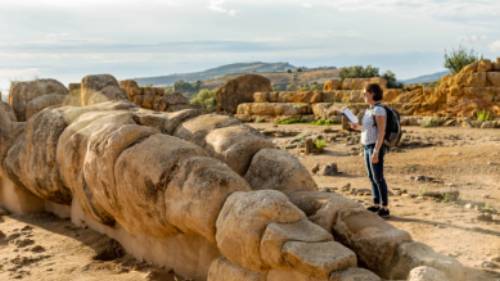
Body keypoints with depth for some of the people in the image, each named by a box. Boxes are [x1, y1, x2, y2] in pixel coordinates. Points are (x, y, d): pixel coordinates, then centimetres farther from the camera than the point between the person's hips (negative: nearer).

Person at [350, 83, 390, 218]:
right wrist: (357, 127, 6)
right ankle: (376, 205, 22)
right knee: (372, 177, 13)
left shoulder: (379, 110, -17)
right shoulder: (370, 110, 13)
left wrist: (376, 152, -24)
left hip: (376, 148, -9)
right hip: (368, 147, 9)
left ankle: (385, 208, 2)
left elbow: (381, 132, -21)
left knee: (378, 178, -5)